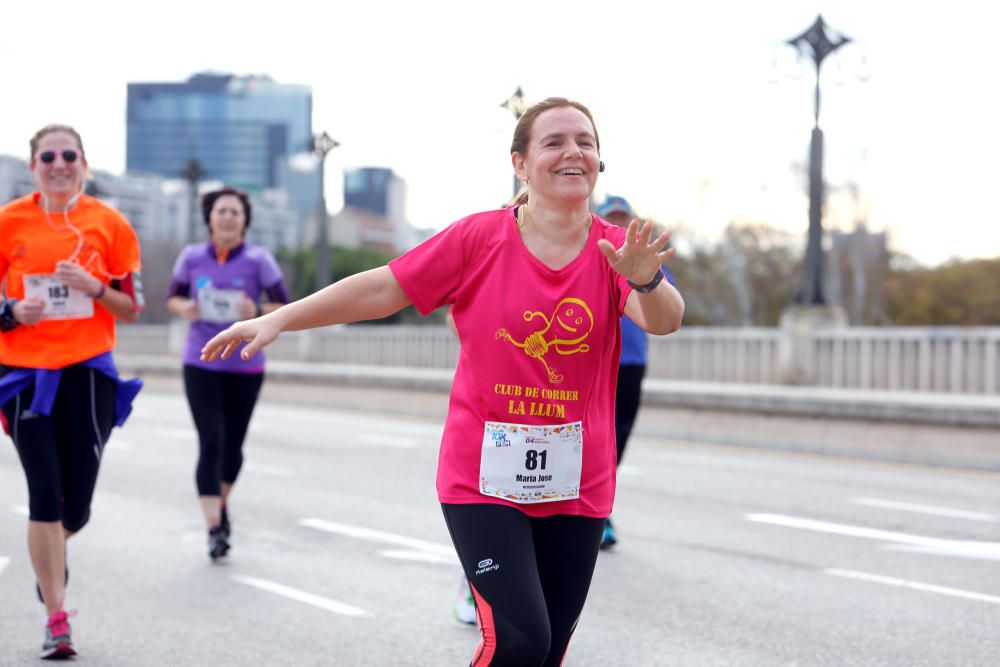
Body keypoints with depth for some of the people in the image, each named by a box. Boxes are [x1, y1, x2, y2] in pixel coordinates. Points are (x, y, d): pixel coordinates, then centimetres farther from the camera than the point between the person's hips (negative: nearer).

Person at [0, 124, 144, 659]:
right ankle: (56, 621, 1)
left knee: (76, 504, 3)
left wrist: (95, 288, -13)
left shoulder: (109, 224, 2)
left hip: (88, 372, 1)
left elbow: (131, 309, 6)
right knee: (45, 493, -8)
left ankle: (52, 552, 41)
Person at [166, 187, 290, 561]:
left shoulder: (258, 259, -6)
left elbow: (284, 308, -3)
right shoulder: (192, 257, -1)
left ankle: (223, 503, 41)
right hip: (201, 365, 0)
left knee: (232, 444, 13)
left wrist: (257, 313, -22)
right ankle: (214, 528, -11)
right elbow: (172, 297, 12)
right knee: (210, 443, -11)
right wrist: (184, 308, -10)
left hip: (245, 367, 1)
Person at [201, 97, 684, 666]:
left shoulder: (617, 250, -3)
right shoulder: (480, 239, -5)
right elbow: (384, 288, -1)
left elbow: (665, 319, -19)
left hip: (576, 487, 2)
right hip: (484, 477, -2)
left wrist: (646, 281, -42)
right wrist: (278, 319, -3)